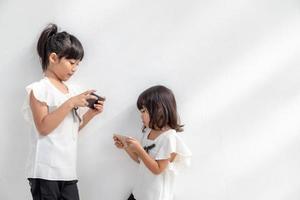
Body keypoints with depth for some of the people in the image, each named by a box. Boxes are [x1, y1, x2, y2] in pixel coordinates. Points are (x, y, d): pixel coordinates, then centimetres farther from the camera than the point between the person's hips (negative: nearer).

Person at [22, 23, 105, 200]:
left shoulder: (73, 90, 12)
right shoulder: (39, 89, -7)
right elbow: (43, 127, -16)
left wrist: (91, 113, 3)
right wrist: (70, 103, -19)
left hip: (68, 169, 6)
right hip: (46, 170, -6)